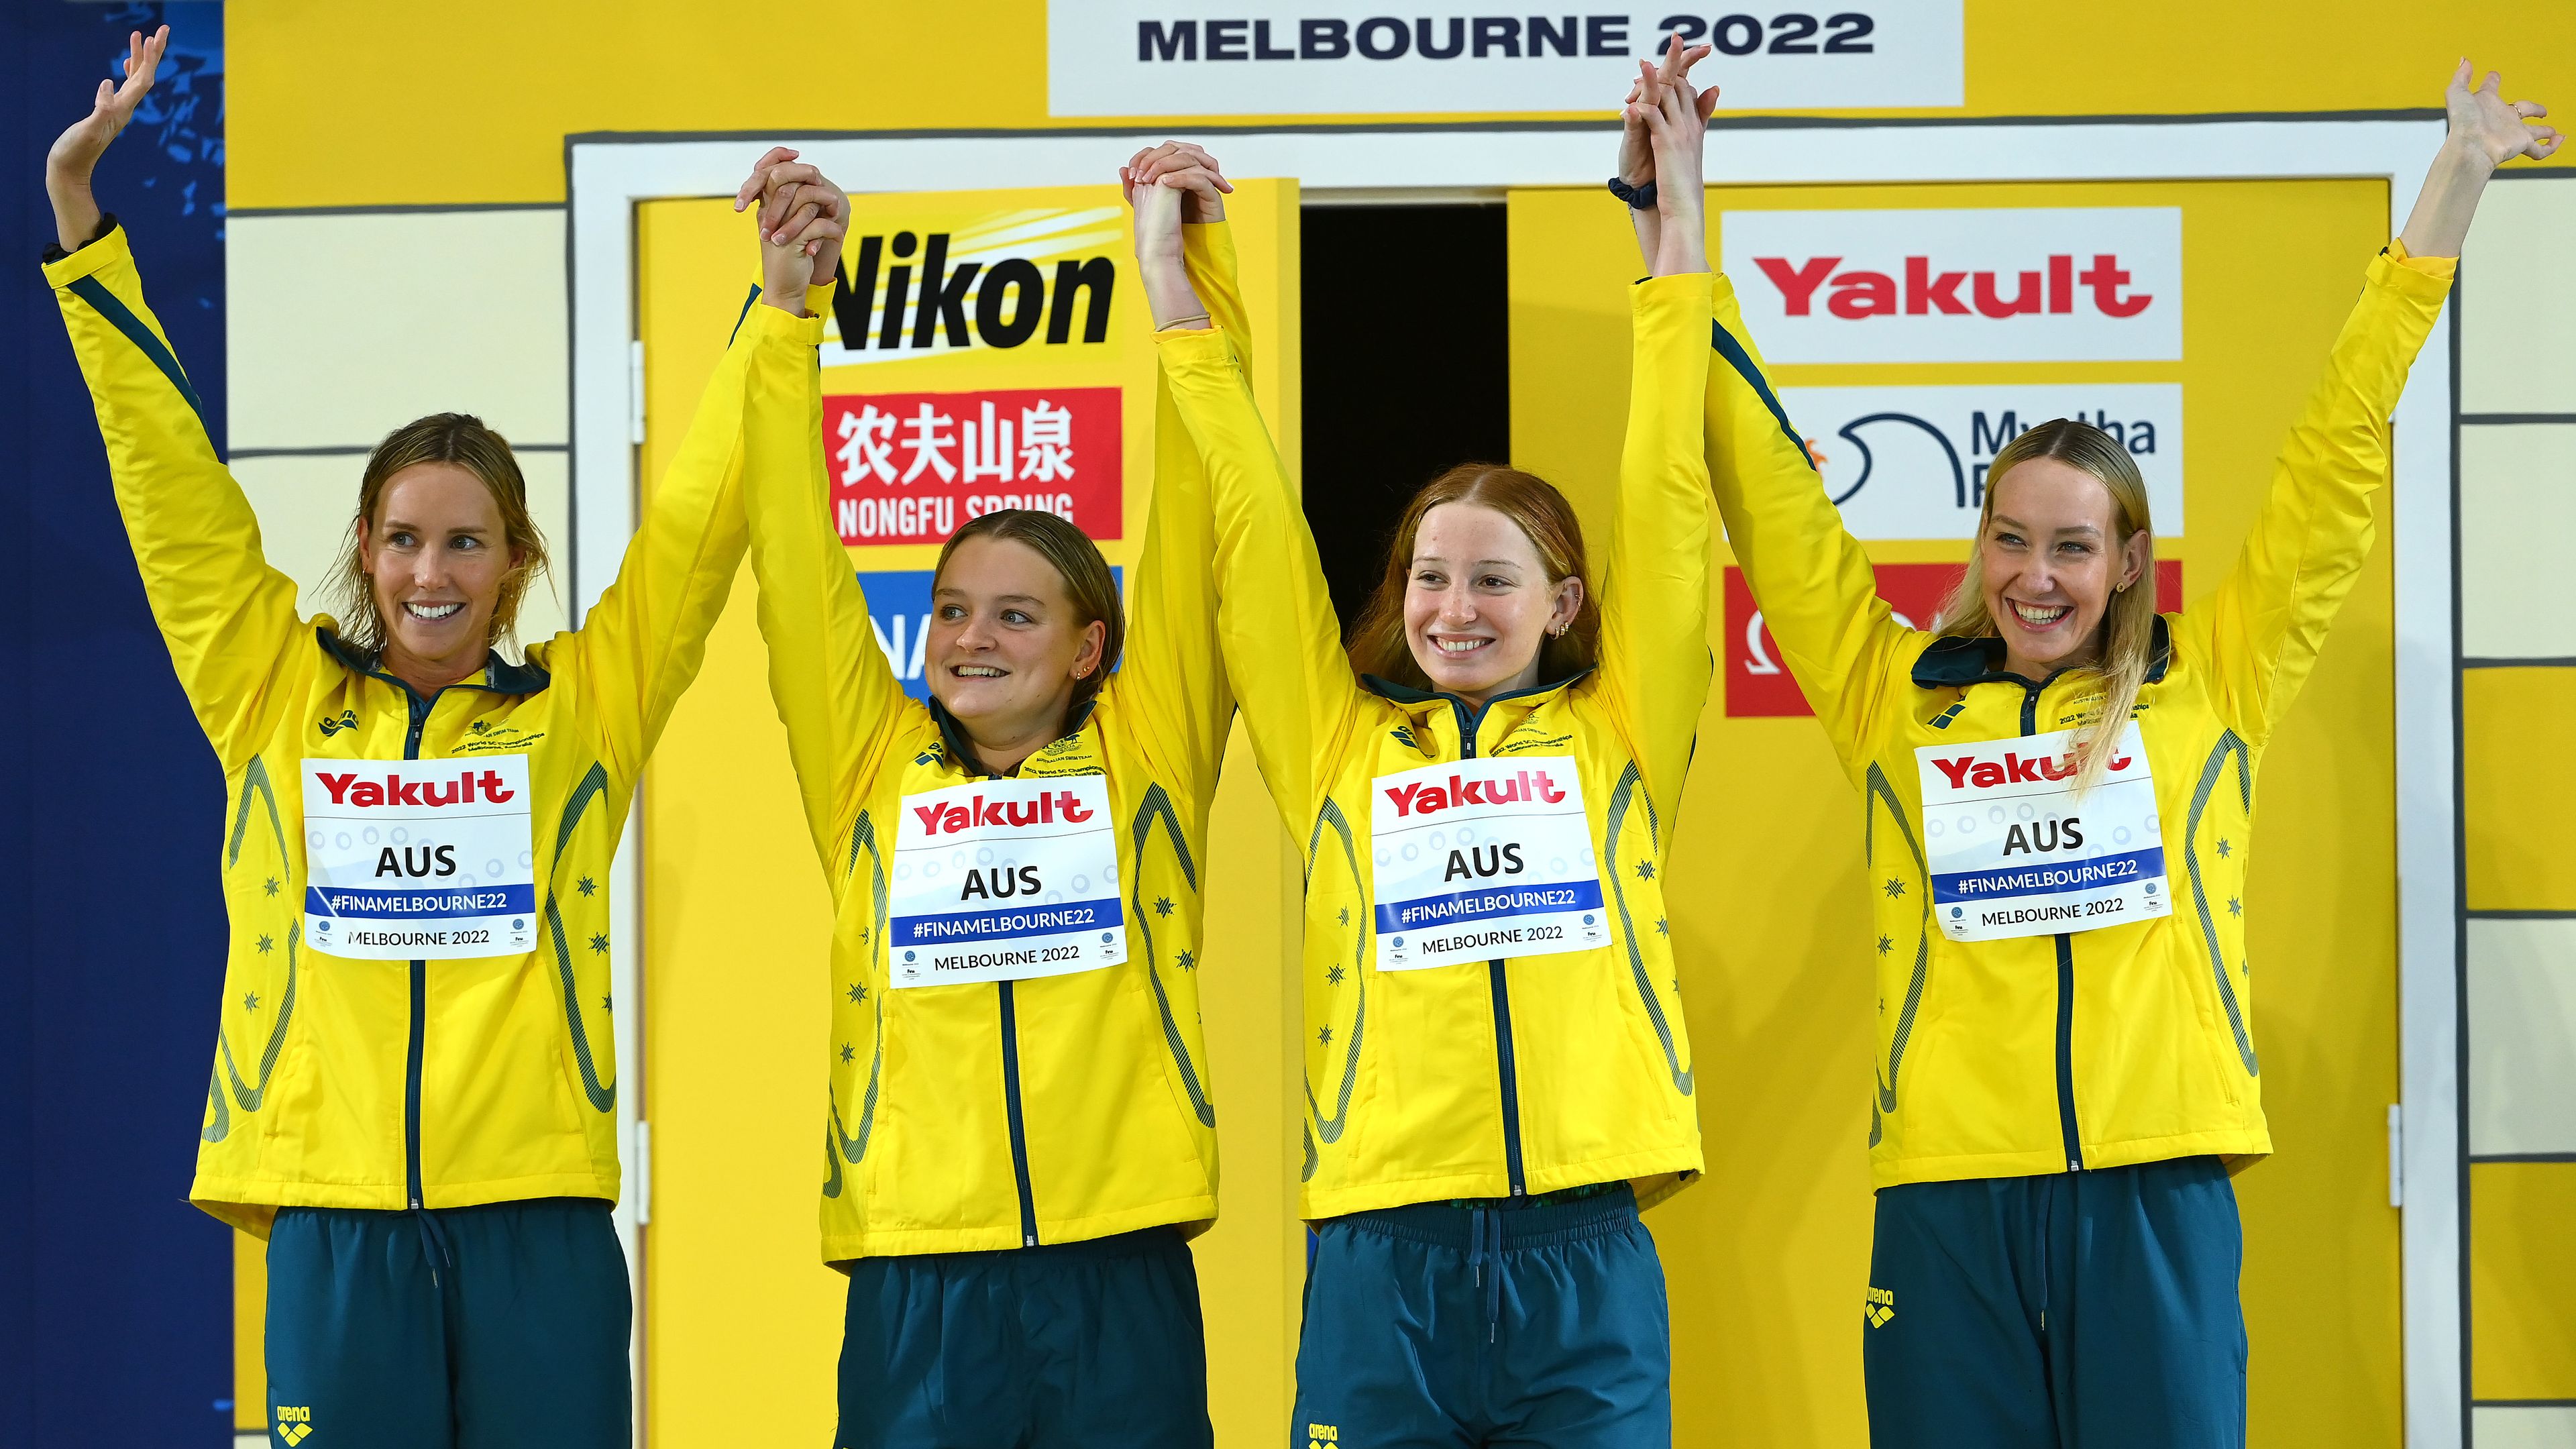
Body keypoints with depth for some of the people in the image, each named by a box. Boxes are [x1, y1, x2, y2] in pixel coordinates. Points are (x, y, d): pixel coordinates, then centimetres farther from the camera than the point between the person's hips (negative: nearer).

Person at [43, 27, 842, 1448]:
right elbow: (175, 492, 7)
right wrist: (80, 222, 5)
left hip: (537, 1218, 0)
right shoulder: (275, 696, 9)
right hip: (335, 1213, 0)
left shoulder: (580, 707, 8)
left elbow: (695, 525, 6)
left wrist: (778, 308, -4)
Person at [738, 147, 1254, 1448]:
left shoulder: (1143, 752, 7)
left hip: (1120, 1277, -1)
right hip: (917, 1280, 1)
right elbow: (798, 561, 6)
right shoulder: (872, 765, 10)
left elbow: (1193, 524, 2)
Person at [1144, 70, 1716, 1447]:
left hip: (1582, 1260, 0)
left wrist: (1680, 224, 6)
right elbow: (1253, 522, 11)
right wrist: (1173, 291, 12)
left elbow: (1667, 497, 7)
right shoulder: (1339, 742, 10)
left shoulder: (1615, 731, 9)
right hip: (1381, 1262, 0)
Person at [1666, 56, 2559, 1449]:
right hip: (1949, 1194, 0)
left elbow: (2336, 457, 11)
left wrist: (2449, 193, 11)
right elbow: (1770, 494, 13)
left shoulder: (2209, 690, 9)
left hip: (2158, 1192, 0)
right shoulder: (1895, 699, 10)